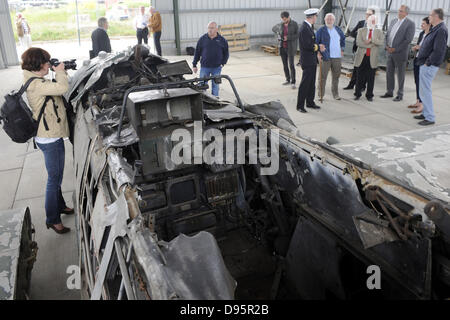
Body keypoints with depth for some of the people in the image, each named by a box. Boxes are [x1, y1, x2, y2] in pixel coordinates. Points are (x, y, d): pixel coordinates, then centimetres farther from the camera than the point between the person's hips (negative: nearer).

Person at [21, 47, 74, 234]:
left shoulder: (36, 81, 11)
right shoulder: (36, 84, -23)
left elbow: (57, 88, 21)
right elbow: (63, 88, -33)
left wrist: (61, 73, 9)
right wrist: (60, 72, -17)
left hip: (52, 136, 11)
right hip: (50, 140, -10)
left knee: (57, 177, 25)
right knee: (54, 179, 1)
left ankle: (60, 205, 43)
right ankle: (52, 220, 14)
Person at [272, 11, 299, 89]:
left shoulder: (294, 24, -7)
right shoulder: (280, 25, 4)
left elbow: (297, 35, -9)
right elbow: (273, 29, 23)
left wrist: (288, 37, -18)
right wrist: (279, 34, 7)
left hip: (290, 47, -5)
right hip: (282, 47, 5)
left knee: (291, 65, -11)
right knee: (285, 65, 10)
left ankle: (293, 82, -6)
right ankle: (288, 80, 23)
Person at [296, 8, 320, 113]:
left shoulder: (308, 27, 13)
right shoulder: (304, 29, -19)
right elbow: (307, 45, -24)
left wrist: (317, 47, 3)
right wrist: (318, 46, -11)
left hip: (312, 60, 10)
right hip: (307, 61, -10)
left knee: (312, 83, 15)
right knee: (305, 83, -5)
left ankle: (310, 102, 25)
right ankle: (300, 105, 2)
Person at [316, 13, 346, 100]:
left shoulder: (338, 29, 13)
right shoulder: (321, 30, 0)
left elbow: (343, 39, 27)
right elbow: (315, 43, -1)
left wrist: (342, 49, 16)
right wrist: (318, 53, -12)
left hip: (337, 57, 4)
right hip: (325, 57, -4)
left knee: (336, 76, 10)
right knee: (323, 76, -3)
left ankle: (335, 94, 21)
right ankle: (321, 95, 4)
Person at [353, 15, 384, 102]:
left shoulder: (379, 32, 10)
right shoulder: (361, 31, 8)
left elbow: (381, 43, -7)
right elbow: (358, 42, -8)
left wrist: (371, 40, -17)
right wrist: (371, 45, -9)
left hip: (372, 58, 1)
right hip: (362, 57, -1)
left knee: (371, 78, 3)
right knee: (360, 77, 3)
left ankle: (369, 95, 12)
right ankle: (357, 94, 14)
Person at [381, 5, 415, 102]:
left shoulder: (410, 24, -9)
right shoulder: (394, 21, 11)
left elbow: (408, 40, -15)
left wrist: (395, 49, -17)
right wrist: (387, 45, -1)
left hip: (400, 53, -6)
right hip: (390, 52, 6)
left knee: (400, 75, 3)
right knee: (389, 73, 11)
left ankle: (400, 95, 11)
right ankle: (389, 92, 22)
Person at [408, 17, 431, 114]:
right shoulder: (422, 33, 11)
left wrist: (420, 48, -21)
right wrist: (415, 48, 4)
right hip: (417, 60, 8)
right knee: (417, 81, 13)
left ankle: (422, 105, -1)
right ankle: (418, 102, 24)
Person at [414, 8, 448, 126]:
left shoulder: (441, 30, -17)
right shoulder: (436, 29, 14)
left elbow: (438, 50, -23)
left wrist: (428, 63, -18)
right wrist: (420, 47, 10)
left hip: (429, 66, -10)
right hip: (425, 64, 10)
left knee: (425, 91, -6)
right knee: (423, 91, 17)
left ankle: (430, 118, 0)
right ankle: (426, 113, 27)